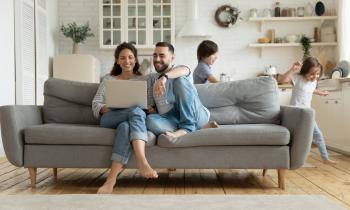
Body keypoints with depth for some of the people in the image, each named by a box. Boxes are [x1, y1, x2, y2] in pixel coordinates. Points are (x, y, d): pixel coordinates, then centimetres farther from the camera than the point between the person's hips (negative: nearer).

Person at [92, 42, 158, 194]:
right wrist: (107, 108, -11)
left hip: (134, 119, 1)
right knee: (136, 110, -36)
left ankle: (112, 178, -52)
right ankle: (142, 162, -54)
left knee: (125, 126, -40)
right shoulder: (108, 79, 24)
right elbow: (96, 104, 13)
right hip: (110, 119, -1)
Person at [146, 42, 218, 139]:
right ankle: (200, 127, -27)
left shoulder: (180, 69, 6)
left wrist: (164, 77, -42)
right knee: (150, 120, -30)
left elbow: (183, 70, -21)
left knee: (180, 80, -24)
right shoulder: (151, 78, 21)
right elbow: (150, 103, 20)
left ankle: (187, 126, -26)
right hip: (170, 118, 3)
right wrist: (151, 108, -5)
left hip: (195, 116, -3)